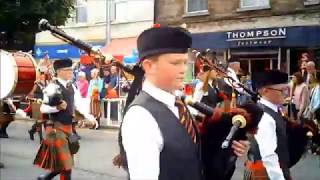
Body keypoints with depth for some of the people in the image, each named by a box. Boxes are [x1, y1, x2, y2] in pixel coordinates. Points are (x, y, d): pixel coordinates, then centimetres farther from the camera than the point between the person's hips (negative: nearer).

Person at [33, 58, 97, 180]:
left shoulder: (72, 87, 9)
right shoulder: (52, 87, -14)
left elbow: (78, 104, 11)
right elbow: (43, 108, -18)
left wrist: (88, 115, -4)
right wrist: (57, 107, -33)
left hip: (68, 126, 8)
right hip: (56, 127, -8)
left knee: (60, 162, 18)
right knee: (65, 163, -5)